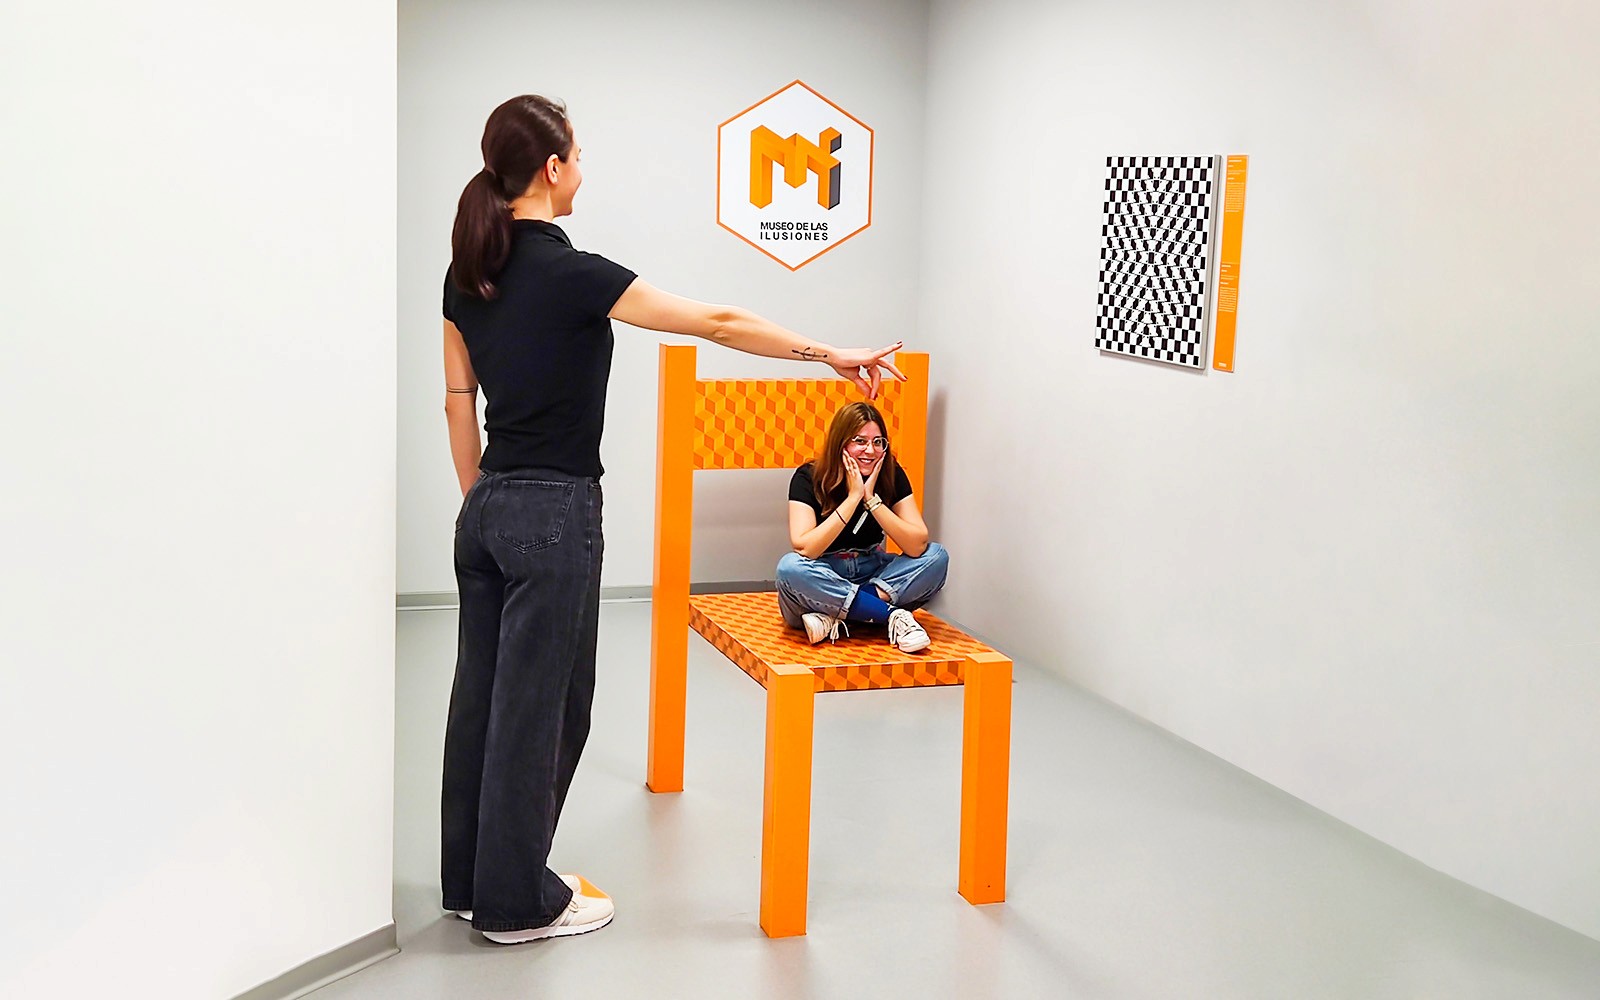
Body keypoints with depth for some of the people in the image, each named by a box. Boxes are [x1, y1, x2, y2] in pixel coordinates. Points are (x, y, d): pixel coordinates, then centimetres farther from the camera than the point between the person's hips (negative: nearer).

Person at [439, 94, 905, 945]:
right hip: (553, 515, -8)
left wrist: (478, 501, 19)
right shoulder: (570, 272, -17)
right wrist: (833, 354, -6)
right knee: (537, 701, 1)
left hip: (489, 509, 8)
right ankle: (518, 902, 12)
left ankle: (471, 877, 26)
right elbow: (717, 323, -13)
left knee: (484, 690, 15)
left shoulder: (467, 273, 6)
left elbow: (457, 401, 11)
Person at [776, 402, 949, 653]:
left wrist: (872, 499, -24)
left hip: (873, 574, 3)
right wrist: (853, 498, -27)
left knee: (937, 557, -20)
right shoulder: (808, 478, -14)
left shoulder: (892, 475, -7)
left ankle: (833, 615, -26)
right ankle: (893, 615, -27)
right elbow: (803, 549, -28)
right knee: (790, 568, -35)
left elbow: (918, 546, -18)